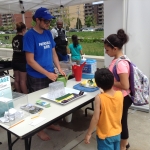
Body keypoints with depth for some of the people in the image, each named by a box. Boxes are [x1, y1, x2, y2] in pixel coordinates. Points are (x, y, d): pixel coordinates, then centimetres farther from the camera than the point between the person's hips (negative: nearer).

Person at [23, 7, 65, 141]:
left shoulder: (48, 33, 3)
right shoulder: (30, 35, -16)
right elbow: (30, 60, -19)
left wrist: (59, 69, -3)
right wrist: (47, 73, -20)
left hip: (50, 75, 6)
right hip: (36, 77, -6)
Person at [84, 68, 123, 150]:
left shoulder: (99, 98, -26)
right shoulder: (120, 94, -13)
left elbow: (96, 118, -22)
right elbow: (120, 113, 3)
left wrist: (88, 133, -11)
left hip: (105, 135, -4)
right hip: (117, 132, 4)